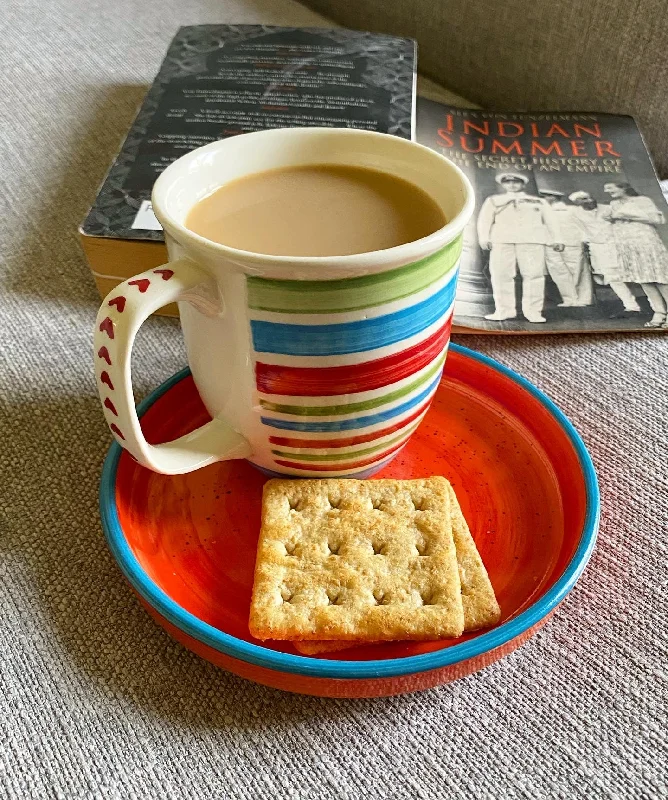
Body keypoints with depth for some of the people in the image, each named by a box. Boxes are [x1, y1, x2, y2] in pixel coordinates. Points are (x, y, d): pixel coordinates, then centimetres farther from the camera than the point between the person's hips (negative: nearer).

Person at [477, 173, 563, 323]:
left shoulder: (538, 202, 25)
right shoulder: (493, 200, 24)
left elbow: (549, 221, 21)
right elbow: (484, 220, 13)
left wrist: (554, 240, 8)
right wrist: (484, 238, -4)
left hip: (532, 240, 0)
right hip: (502, 240, 0)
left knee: (533, 274, -11)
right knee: (501, 274, -10)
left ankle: (533, 311, -10)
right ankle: (504, 310, -6)